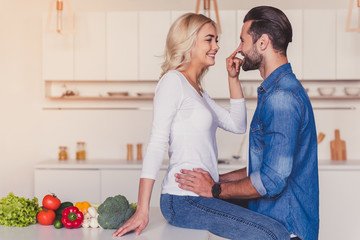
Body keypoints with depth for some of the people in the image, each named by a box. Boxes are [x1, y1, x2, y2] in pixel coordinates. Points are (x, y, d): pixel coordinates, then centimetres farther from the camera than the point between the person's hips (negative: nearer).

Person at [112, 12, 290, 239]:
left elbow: (238, 125, 20)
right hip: (184, 201, -10)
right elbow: (157, 144, -16)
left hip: (202, 196, 10)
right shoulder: (173, 80, -9)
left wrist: (233, 78, 12)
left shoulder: (198, 90, 20)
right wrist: (142, 210, -21)